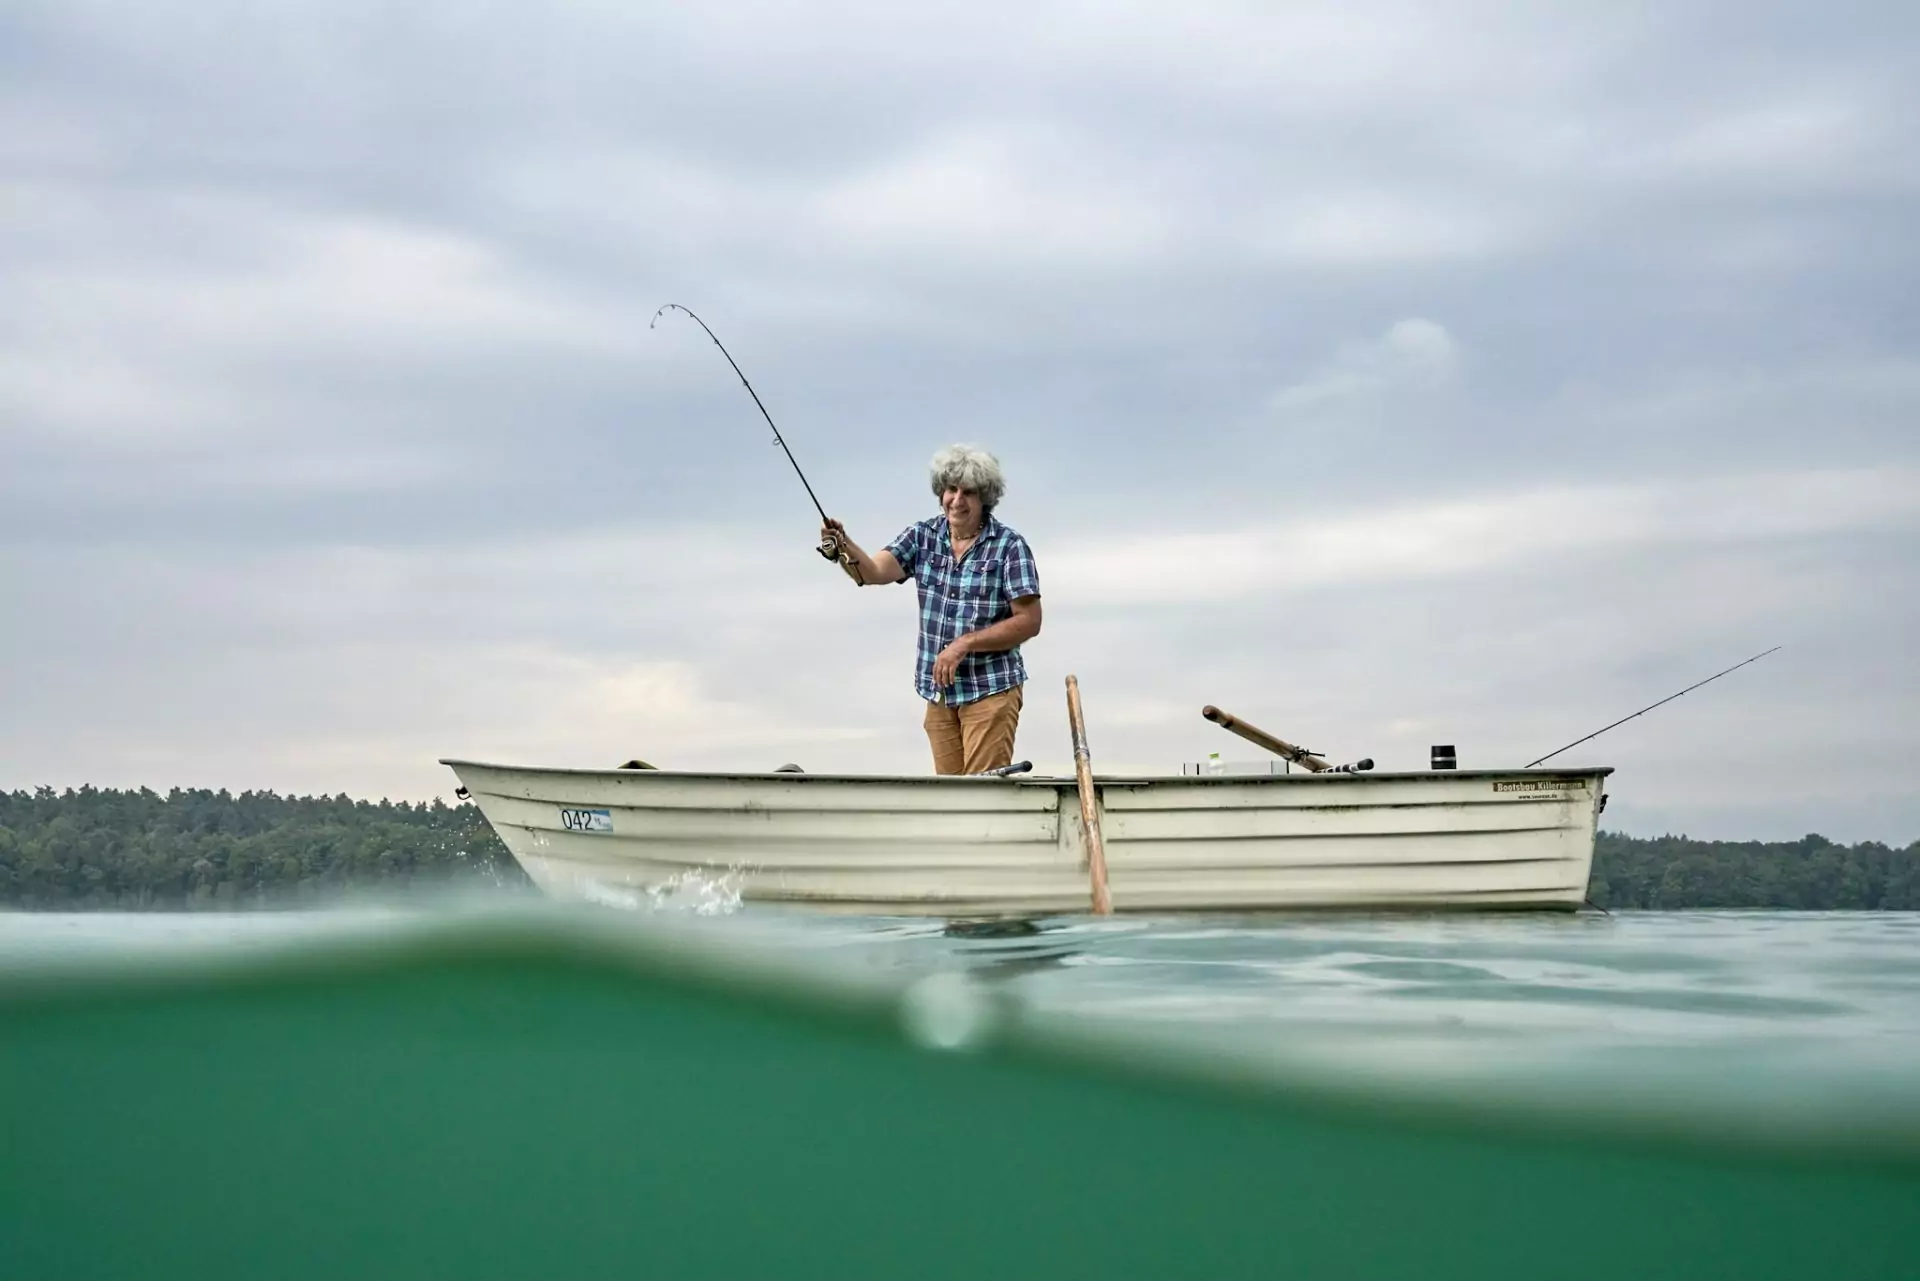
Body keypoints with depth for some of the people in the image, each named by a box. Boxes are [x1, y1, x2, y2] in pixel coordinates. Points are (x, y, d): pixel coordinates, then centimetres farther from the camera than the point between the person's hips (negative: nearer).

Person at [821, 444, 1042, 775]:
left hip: (991, 689, -5)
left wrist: (965, 643, -17)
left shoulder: (1008, 546, -8)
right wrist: (844, 547, -31)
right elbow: (874, 571, -10)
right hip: (938, 691, 5)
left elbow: (1029, 622, -11)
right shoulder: (923, 536, 5)